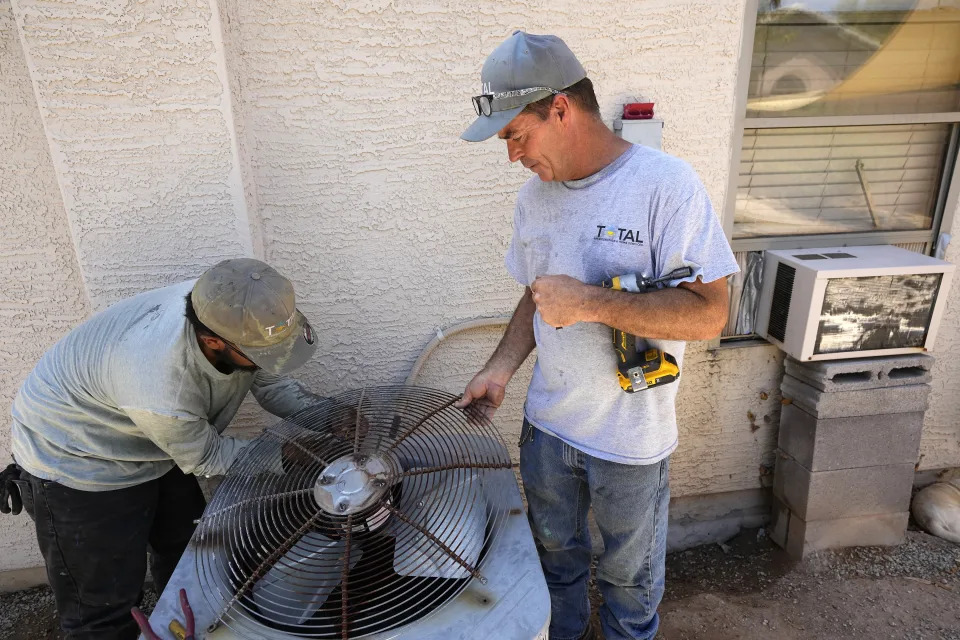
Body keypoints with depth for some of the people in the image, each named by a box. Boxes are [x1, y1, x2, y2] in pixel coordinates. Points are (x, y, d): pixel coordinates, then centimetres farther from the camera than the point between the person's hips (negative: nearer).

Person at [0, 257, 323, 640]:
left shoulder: (237, 313, -27)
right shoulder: (160, 388, -44)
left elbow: (273, 383, -8)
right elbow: (204, 459, -23)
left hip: (149, 450, 7)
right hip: (75, 462, -7)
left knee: (189, 550, 22)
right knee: (104, 608, 6)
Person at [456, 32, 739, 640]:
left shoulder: (665, 183, -19)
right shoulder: (534, 194, 1)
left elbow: (709, 313, -23)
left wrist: (589, 303, -28)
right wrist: (501, 369, -2)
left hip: (631, 438, -5)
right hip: (547, 424, 6)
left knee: (629, 573, 19)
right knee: (555, 550, 26)